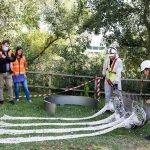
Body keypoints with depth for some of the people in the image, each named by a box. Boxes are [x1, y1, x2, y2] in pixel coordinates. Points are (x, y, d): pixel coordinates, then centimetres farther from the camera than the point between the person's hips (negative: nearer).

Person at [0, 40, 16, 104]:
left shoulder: (10, 52, 9)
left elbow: (14, 58, -7)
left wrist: (6, 58, -18)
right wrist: (8, 59, -15)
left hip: (8, 72, 3)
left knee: (10, 86, 6)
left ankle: (11, 99, 15)